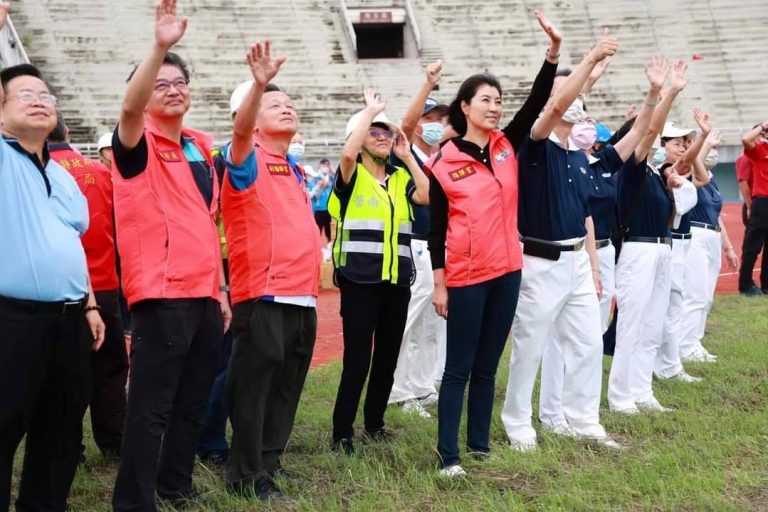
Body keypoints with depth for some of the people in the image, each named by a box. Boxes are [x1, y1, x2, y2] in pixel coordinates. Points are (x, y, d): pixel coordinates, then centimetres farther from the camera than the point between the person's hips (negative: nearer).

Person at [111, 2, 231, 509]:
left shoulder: (201, 148, 17)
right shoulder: (139, 146, -3)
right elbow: (130, 108, -27)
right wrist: (159, 48, -39)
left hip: (205, 295, 7)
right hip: (162, 295, -7)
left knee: (192, 402, 14)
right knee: (151, 406, -7)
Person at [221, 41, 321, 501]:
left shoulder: (295, 170, 21)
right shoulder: (251, 158, -3)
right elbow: (240, 130, -26)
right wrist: (259, 85, -43)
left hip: (303, 297, 8)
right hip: (264, 295, -8)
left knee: (286, 389, 12)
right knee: (254, 386, -4)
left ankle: (270, 461, 22)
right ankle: (249, 475, 3)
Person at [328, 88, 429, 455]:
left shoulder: (401, 178, 14)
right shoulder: (352, 175, -1)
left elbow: (427, 196, -4)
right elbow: (347, 153, -24)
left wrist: (407, 156, 1)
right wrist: (370, 111, -13)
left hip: (397, 281, 5)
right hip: (359, 280, -5)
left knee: (388, 356, 12)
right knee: (357, 359, -8)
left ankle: (374, 424, 26)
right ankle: (342, 434, 0)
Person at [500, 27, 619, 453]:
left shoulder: (580, 157, 12)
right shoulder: (536, 145, -10)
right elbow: (557, 106, -31)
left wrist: (594, 266, 15)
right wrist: (591, 59, -34)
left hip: (576, 261, 7)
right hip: (541, 262, -7)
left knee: (589, 344, 10)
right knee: (528, 348, 2)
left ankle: (582, 422, 23)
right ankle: (518, 426, 14)